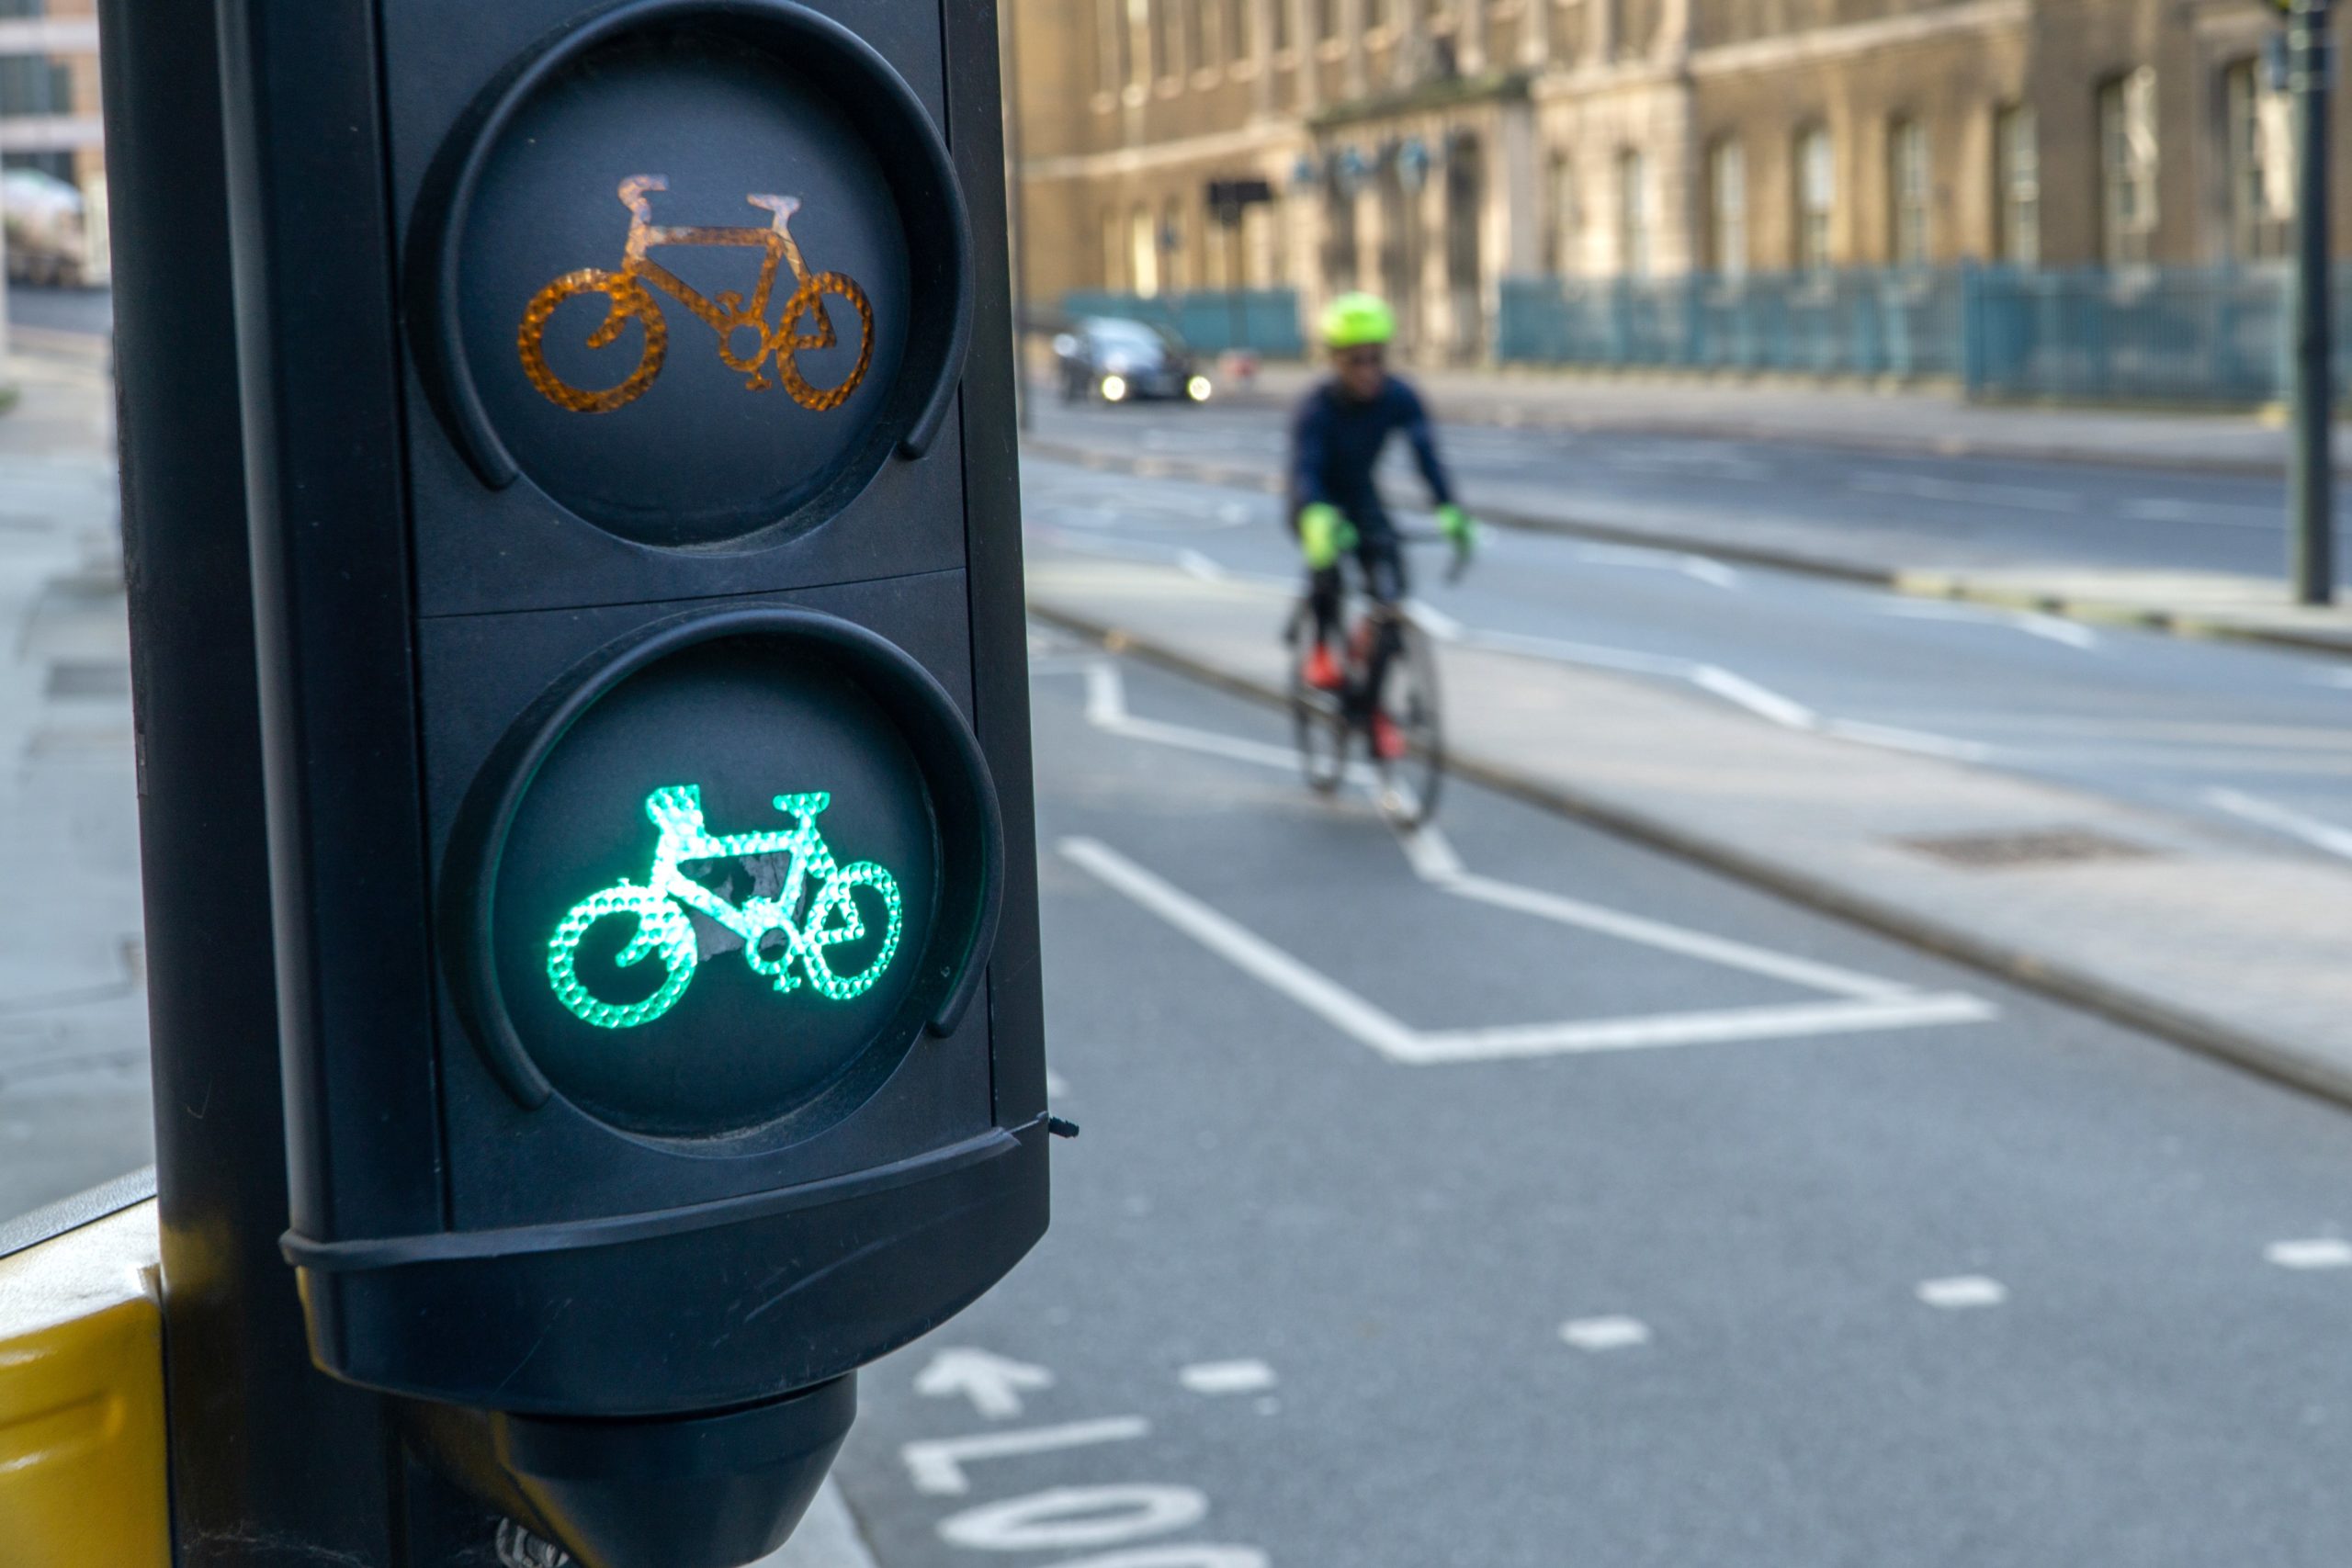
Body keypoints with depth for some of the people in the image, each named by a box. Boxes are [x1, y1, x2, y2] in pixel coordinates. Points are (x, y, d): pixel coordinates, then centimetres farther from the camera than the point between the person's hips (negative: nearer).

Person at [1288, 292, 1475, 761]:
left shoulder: (1400, 399, -19)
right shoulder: (1316, 409, -29)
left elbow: (1426, 453, -31)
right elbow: (1304, 470, -42)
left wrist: (1449, 510, -49)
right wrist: (1317, 519, -63)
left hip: (1362, 499, 3)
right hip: (1317, 504, -3)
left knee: (1392, 597, -13)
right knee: (1326, 551, -35)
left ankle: (1372, 704, 6)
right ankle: (1322, 647, -7)